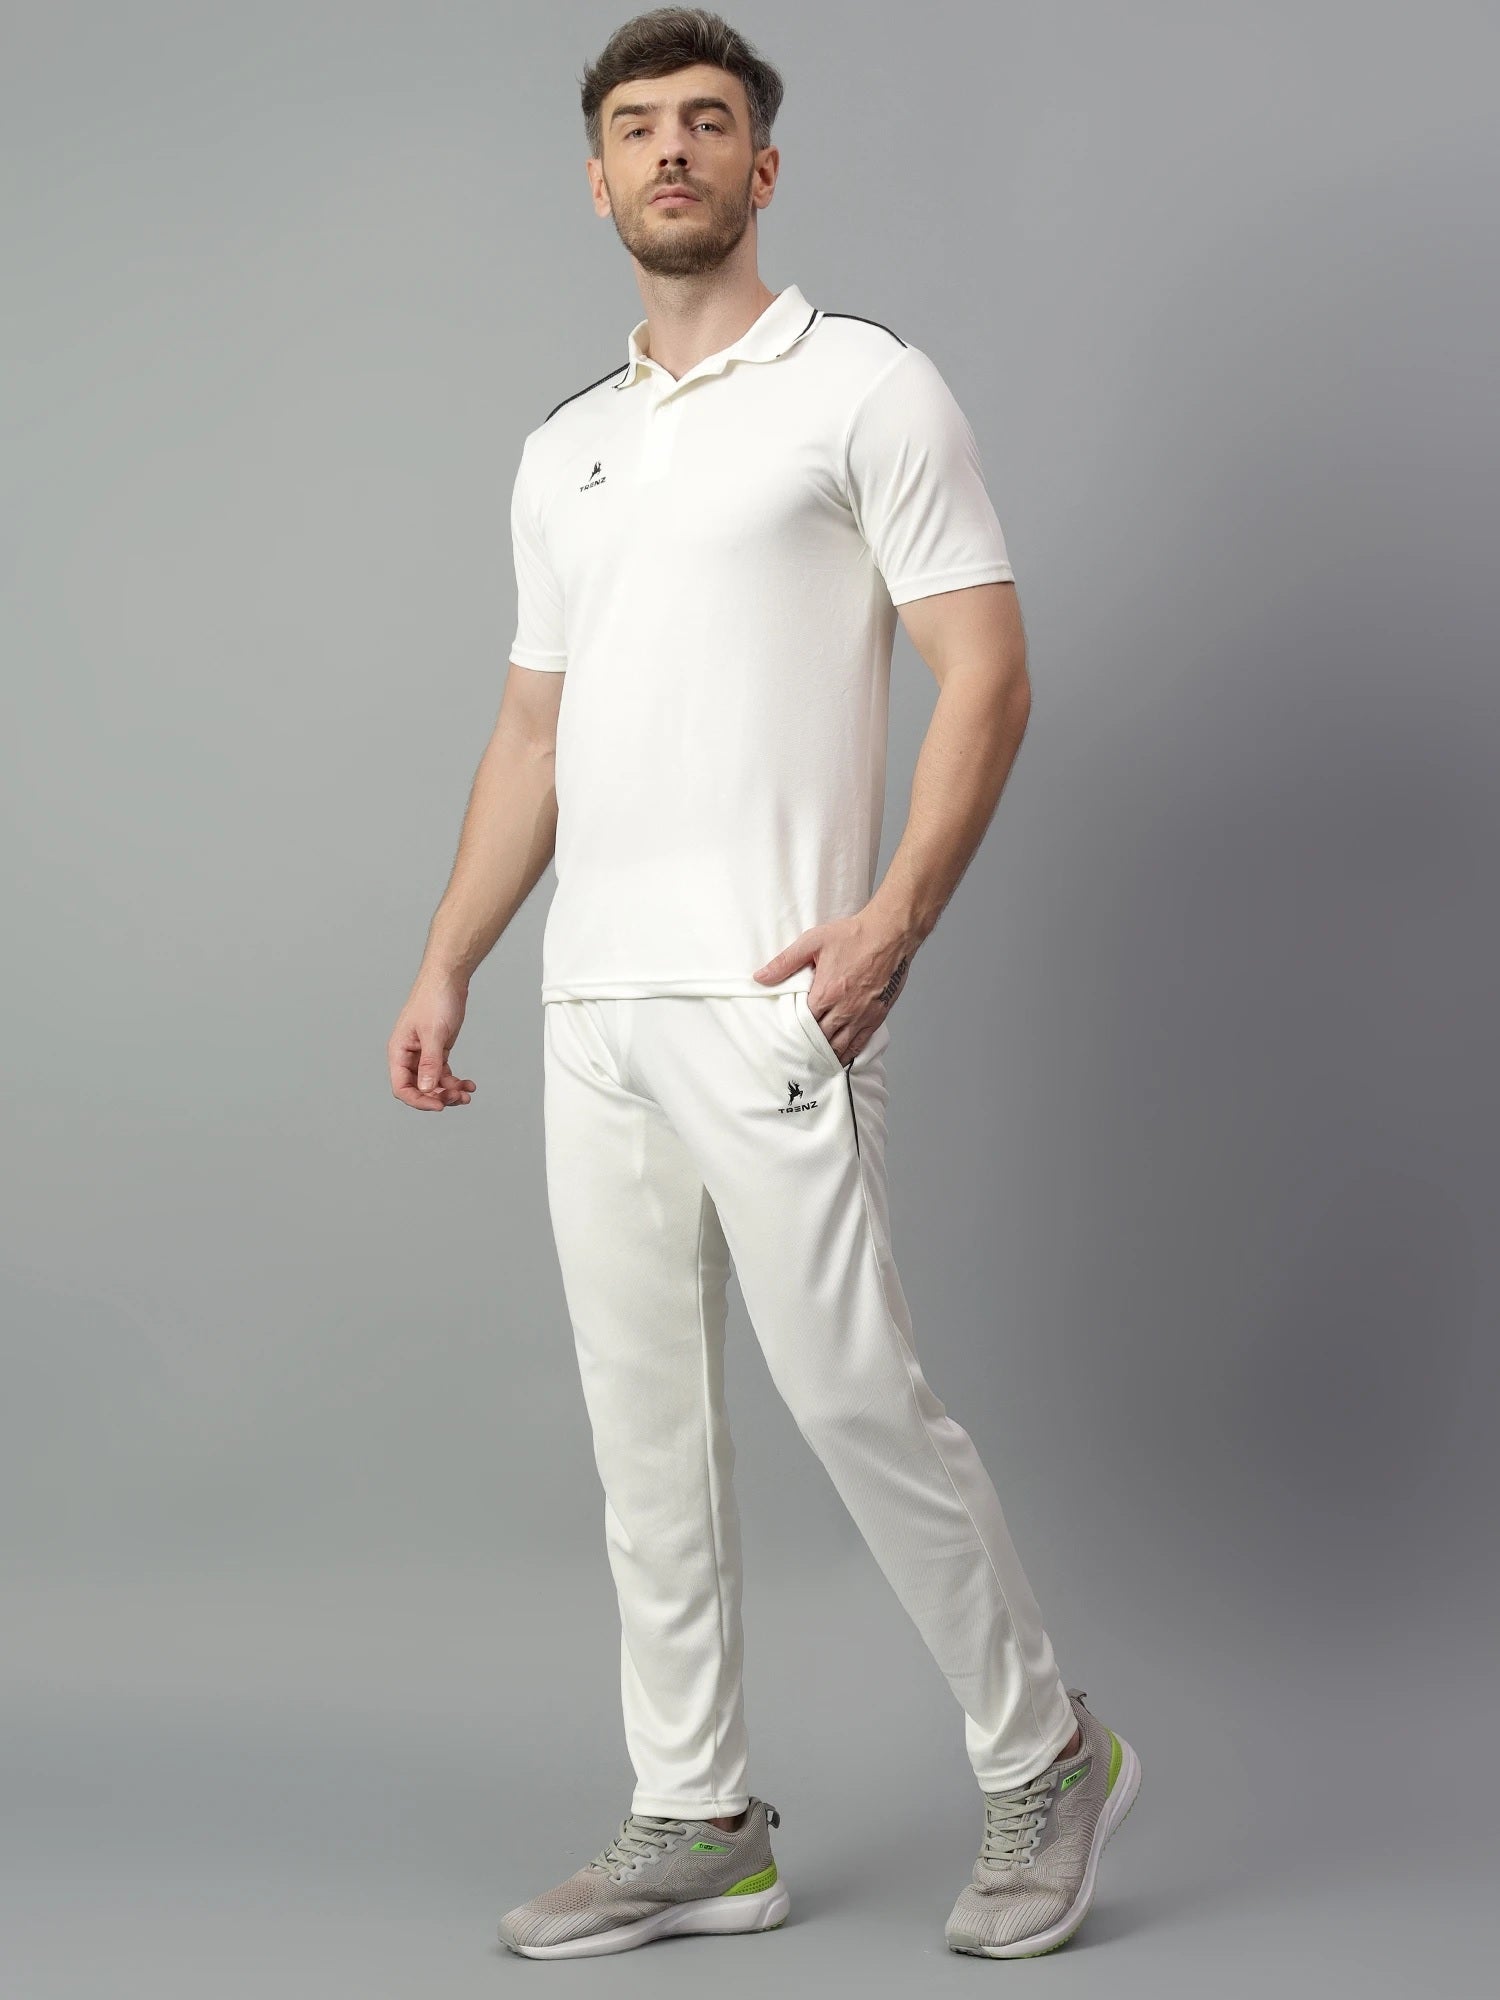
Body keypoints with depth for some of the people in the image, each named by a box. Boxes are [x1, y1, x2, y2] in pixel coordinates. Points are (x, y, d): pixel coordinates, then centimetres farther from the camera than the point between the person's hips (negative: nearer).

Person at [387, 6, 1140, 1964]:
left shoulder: (866, 387, -1)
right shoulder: (562, 452, 19)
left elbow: (987, 670, -8)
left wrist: (892, 921, -19)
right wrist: (445, 968, 15)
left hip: (769, 998, -7)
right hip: (592, 1006, 7)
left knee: (853, 1394, -7)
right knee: (647, 1430, 9)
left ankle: (1046, 1759, 12)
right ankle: (698, 1824, 18)